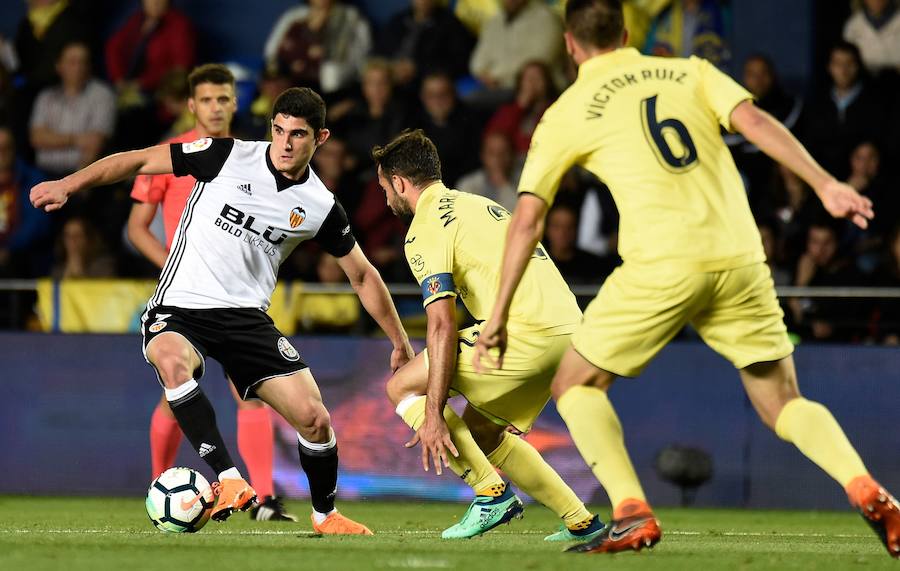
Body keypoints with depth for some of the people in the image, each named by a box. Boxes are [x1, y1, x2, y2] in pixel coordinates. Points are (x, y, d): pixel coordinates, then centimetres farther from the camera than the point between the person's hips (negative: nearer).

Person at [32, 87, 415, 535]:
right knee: (172, 360, -38)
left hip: (246, 314, 3)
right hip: (177, 311, -3)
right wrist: (68, 186, -9)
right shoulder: (226, 157, -6)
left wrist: (401, 343, 17)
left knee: (314, 418, -7)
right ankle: (229, 481, -39)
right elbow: (138, 161, -1)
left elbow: (362, 277, 15)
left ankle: (325, 514, 21)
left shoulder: (321, 207, 2)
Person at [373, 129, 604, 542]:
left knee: (403, 386, 2)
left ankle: (490, 493, -3)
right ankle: (581, 522, 18)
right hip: (569, 324, 9)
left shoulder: (424, 231, -3)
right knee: (481, 429, 24)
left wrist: (433, 414, -14)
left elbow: (442, 324, -14)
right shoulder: (478, 204, 25)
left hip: (528, 334, -9)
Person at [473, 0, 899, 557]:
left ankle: (632, 513, -4)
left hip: (661, 264, -3)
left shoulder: (566, 114, 12)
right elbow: (755, 122, 1)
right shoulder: (691, 71, 18)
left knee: (577, 384, 15)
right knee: (784, 403, 13)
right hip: (740, 259, 3)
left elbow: (527, 219, 8)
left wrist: (499, 316, 12)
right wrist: (825, 184, -5)